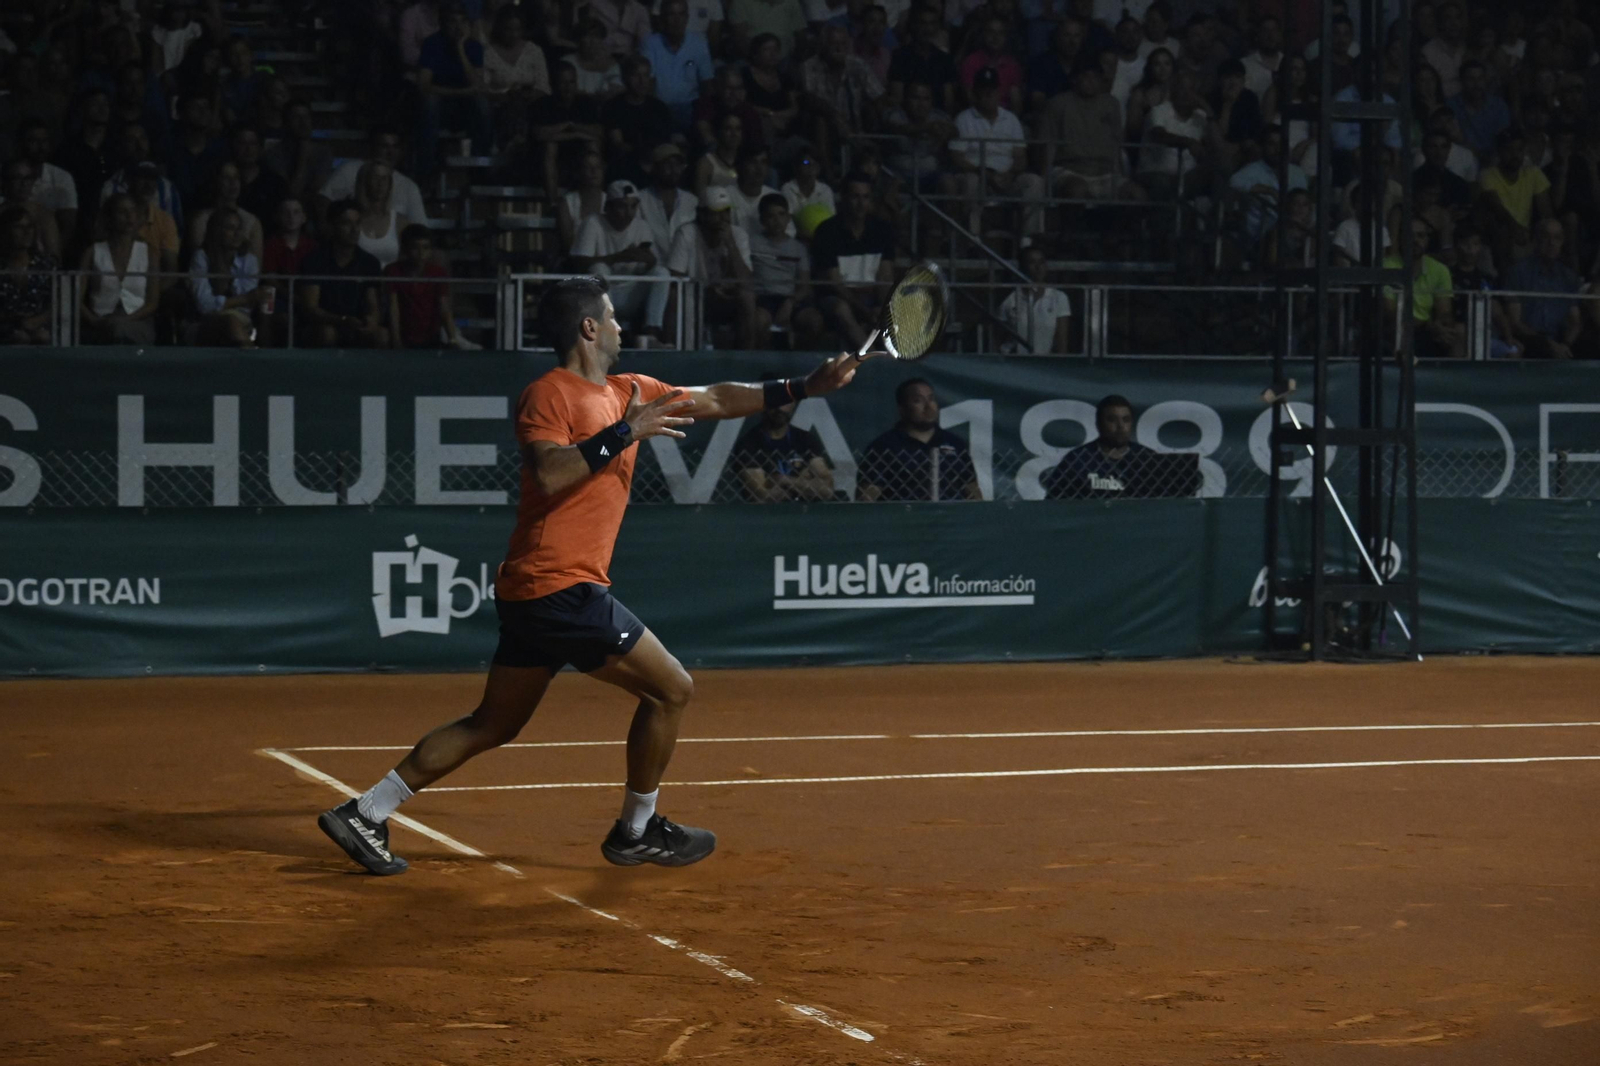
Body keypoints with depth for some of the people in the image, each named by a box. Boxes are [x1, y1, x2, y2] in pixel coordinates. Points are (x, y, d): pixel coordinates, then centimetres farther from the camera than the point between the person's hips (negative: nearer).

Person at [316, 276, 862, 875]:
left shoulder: (626, 394, 17)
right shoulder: (548, 394, -9)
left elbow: (714, 401, 20)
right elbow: (549, 473, -24)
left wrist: (806, 386, 15)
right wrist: (624, 433, -22)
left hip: (531, 593, 9)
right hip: (560, 586, -9)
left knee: (493, 724, 13)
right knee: (671, 689, -1)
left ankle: (363, 814, 14)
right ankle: (637, 831, 12)